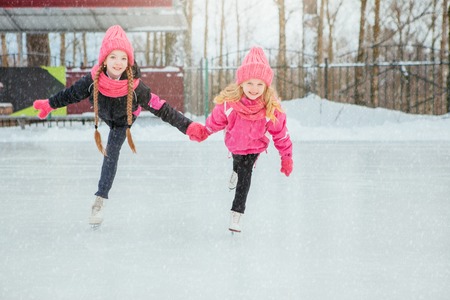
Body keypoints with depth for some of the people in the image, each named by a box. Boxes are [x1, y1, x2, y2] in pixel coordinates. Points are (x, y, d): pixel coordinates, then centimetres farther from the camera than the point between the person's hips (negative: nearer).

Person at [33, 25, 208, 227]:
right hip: (105, 116, 2)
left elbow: (161, 108, -35)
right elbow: (71, 94, -15)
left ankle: (100, 201, 4)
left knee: (111, 155, -2)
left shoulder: (135, 87, -40)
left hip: (123, 121, -2)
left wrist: (188, 127, -37)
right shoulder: (93, 80, -36)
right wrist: (49, 104, -2)